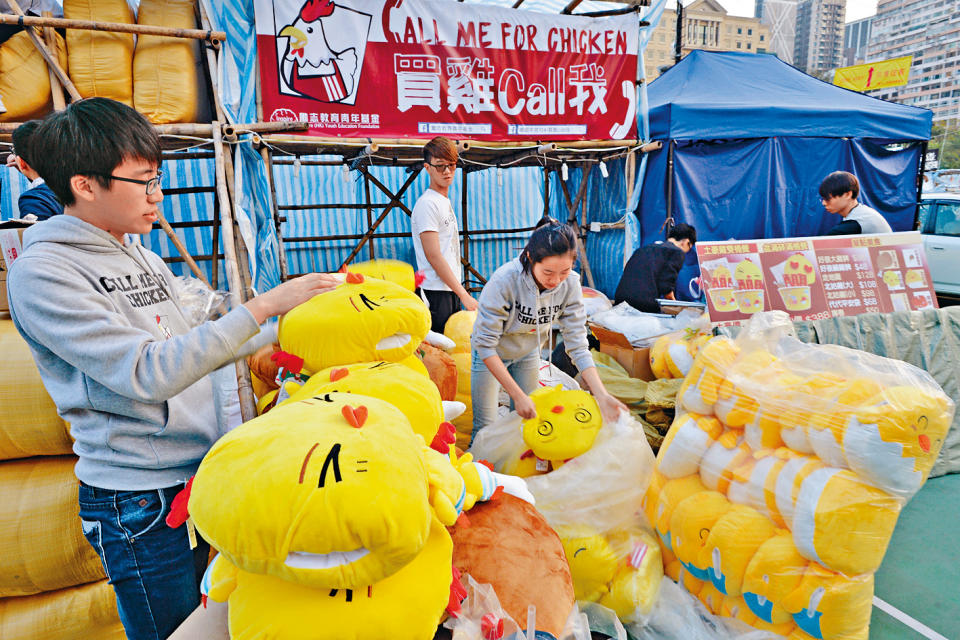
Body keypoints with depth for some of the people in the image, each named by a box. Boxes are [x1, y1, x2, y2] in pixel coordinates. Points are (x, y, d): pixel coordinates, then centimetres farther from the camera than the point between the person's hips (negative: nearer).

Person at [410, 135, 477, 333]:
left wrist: (460, 292, 17)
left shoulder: (445, 202, 17)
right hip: (436, 294, -9)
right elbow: (433, 256, -17)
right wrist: (464, 294, -17)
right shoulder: (427, 203, -11)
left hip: (451, 291, 9)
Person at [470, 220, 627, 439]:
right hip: (491, 354, -3)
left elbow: (577, 345, -19)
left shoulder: (570, 284, -23)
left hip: (528, 352, 4)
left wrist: (602, 395, -30)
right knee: (486, 428, 0)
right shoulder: (504, 281, -35)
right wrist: (518, 395, -33)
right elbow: (486, 345, -29)